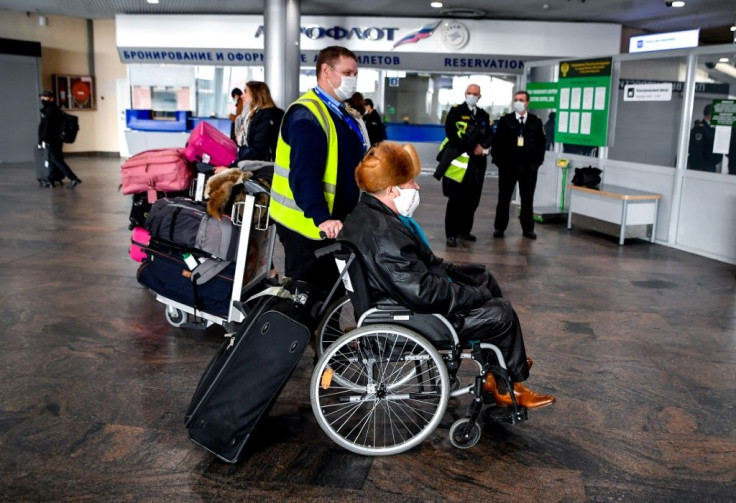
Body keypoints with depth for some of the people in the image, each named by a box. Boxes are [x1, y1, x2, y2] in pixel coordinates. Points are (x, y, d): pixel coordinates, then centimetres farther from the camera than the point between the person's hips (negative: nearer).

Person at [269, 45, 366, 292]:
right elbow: (304, 175, -28)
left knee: (327, 291, 17)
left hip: (333, 223, 9)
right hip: (307, 224, -9)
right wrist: (321, 218, -37)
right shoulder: (306, 115, -17)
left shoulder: (341, 114, 14)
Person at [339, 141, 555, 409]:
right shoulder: (384, 234, -32)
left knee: (483, 278, 18)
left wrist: (454, 272, 8)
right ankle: (507, 386, 20)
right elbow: (424, 294, -31)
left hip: (397, 299, 11)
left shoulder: (368, 214, 1)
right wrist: (477, 295, -18)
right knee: (500, 312, -4)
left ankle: (503, 364, 28)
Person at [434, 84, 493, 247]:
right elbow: (451, 134, -11)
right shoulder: (456, 111, 1)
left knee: (472, 200, 8)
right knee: (455, 200, -6)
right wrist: (471, 148, -11)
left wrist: (482, 146, -8)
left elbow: (490, 136, 13)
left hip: (477, 163, 5)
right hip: (459, 160, -5)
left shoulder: (483, 115, 17)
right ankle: (451, 234, 0)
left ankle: (464, 230, 22)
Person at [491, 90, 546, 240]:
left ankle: (528, 229, 16)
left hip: (529, 167, 1)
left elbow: (541, 143, 8)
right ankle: (499, 228, 13)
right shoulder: (505, 120, 2)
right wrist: (498, 160, -7)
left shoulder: (536, 122, 5)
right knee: (504, 198, 6)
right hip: (508, 166, -1)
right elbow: (497, 142, 0)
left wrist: (537, 161, 0)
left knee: (528, 198, 7)